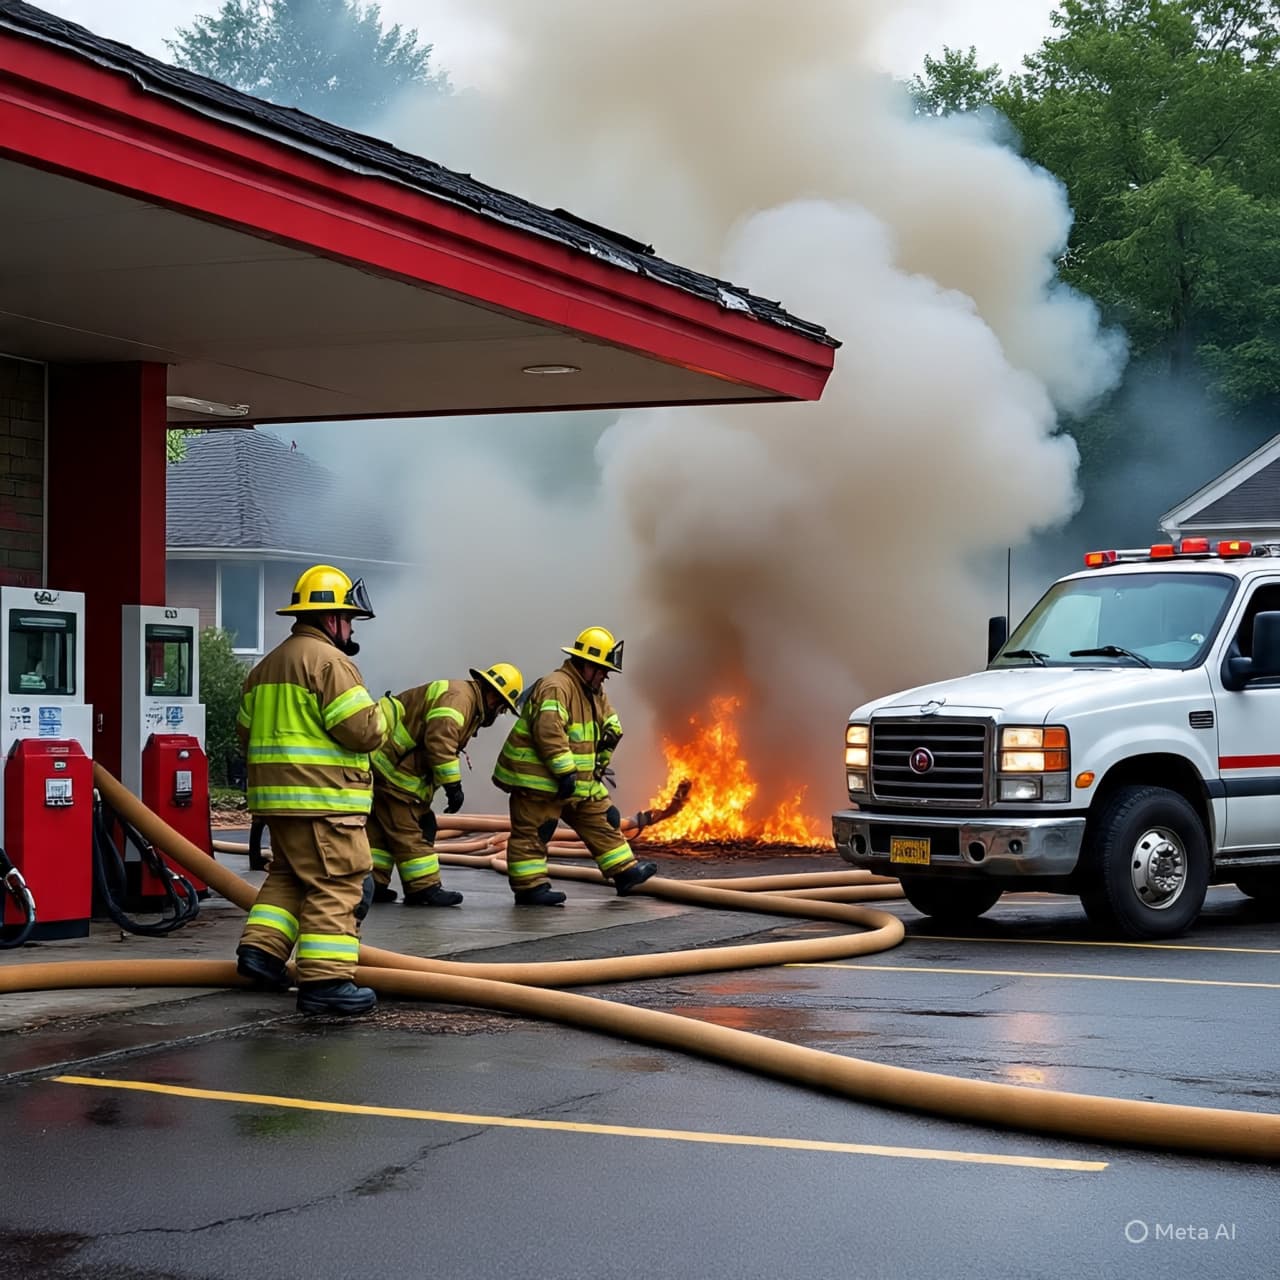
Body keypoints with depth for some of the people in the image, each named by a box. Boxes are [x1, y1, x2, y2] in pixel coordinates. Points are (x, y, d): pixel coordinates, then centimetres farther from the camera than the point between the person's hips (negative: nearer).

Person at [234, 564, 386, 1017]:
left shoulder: (266, 666, 18)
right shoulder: (329, 661, -12)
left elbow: (246, 731, 22)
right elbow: (363, 729, -18)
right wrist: (379, 718, 3)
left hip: (275, 794, 9)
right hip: (323, 799, -9)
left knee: (288, 875, 22)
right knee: (336, 886, -6)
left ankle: (261, 947, 13)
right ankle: (325, 979, -9)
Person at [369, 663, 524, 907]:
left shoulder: (465, 700, 18)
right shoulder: (459, 697, -17)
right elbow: (439, 741, -29)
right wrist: (453, 785, -24)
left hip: (381, 761, 11)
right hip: (390, 765, -11)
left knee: (380, 827, 13)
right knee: (407, 830, -5)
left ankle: (373, 885, 18)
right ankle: (424, 888, -3)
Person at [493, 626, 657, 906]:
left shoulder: (593, 691, 14)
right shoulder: (555, 687, -20)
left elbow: (610, 722, 30)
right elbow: (549, 733, -31)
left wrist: (609, 736, 10)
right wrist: (565, 772, -31)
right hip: (537, 780, -10)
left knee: (602, 821, 12)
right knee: (532, 833, -5)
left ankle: (625, 872, 17)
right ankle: (529, 888, -2)